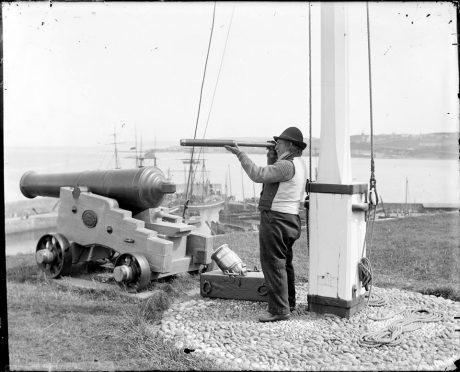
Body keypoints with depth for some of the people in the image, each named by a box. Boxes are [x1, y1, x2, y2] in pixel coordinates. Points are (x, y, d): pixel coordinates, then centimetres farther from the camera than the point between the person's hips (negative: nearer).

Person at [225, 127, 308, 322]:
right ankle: (288, 303, 33)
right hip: (290, 219, 11)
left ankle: (279, 310, -1)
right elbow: (271, 177, 22)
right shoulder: (298, 163, 14)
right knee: (284, 263, 20)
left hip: (276, 219, -11)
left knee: (273, 264, -5)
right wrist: (271, 158, 10)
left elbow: (258, 175, -25)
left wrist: (240, 154, -19)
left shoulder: (287, 165, -18)